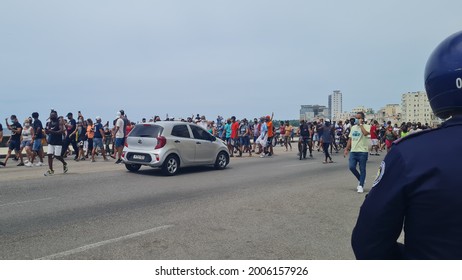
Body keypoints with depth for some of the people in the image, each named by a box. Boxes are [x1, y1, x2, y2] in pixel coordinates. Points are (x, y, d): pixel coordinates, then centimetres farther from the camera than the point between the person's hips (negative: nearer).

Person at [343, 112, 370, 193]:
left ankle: (361, 185, 12)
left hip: (362, 151, -5)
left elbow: (365, 133, -28)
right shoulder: (353, 127, 15)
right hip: (353, 151, 5)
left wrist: (361, 124, -17)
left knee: (362, 169, 2)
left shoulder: (366, 126, -5)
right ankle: (360, 180, 22)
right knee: (351, 167, -3)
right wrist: (347, 149, 12)